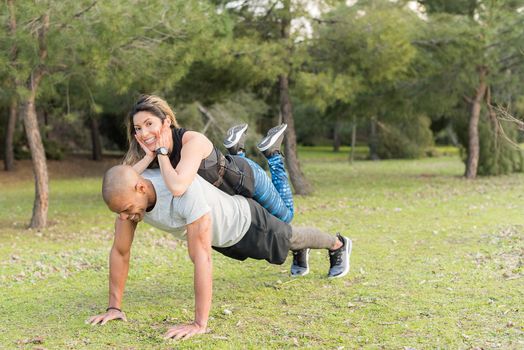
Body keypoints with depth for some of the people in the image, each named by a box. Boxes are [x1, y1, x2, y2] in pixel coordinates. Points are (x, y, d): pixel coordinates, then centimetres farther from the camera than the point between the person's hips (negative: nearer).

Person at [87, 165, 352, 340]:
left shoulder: (184, 192, -52)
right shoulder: (128, 194, -30)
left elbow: (201, 259, -54)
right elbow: (120, 251, -19)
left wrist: (200, 324, -54)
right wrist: (114, 307, -19)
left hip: (244, 223, -6)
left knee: (290, 240, 25)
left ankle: (338, 244, 57)